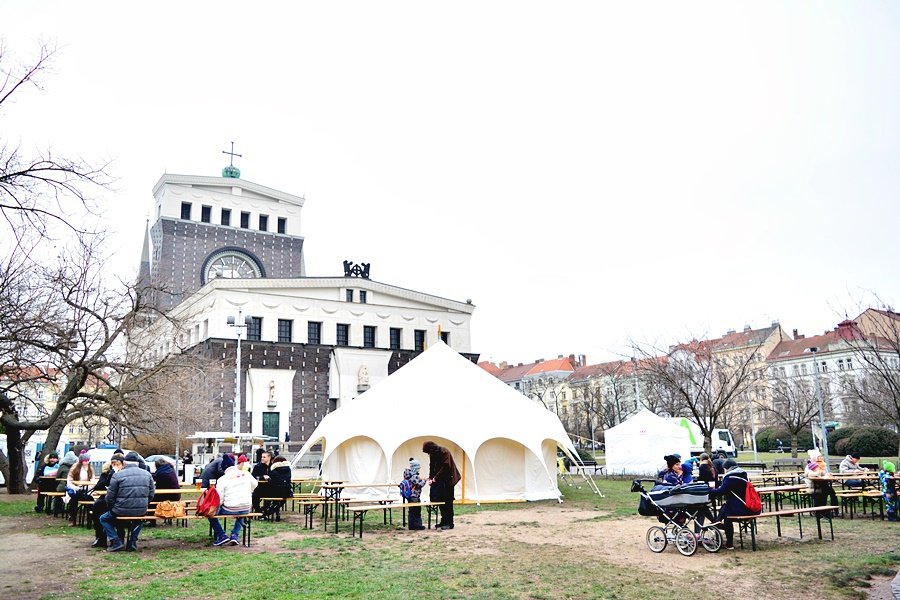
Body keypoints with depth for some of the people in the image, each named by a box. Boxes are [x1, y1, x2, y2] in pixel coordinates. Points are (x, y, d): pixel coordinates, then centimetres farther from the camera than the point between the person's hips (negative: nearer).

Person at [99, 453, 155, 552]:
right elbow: (151, 494, 9)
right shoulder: (147, 474, 6)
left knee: (103, 519, 23)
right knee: (140, 518, 38)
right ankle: (133, 542, 22)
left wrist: (110, 508, 17)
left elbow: (110, 497, -2)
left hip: (122, 511, -4)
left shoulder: (117, 475, -6)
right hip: (141, 512, 4)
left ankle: (116, 541, 8)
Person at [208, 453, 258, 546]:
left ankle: (222, 536, 13)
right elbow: (255, 484, 20)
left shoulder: (222, 479, -9)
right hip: (246, 509, 4)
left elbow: (219, 500, -13)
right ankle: (234, 535, 22)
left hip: (229, 509, -4)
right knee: (241, 515, 40)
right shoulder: (246, 474, 2)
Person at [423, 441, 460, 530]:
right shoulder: (432, 455, 6)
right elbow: (431, 467, 9)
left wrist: (435, 478, -20)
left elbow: (446, 467, -23)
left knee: (447, 502, -5)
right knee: (440, 501, 8)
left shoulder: (444, 452, -18)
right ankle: (444, 521, 16)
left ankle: (449, 523, 1)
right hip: (439, 481, 8)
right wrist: (430, 478, -7)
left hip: (447, 480, -7)